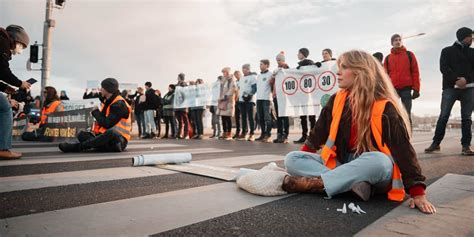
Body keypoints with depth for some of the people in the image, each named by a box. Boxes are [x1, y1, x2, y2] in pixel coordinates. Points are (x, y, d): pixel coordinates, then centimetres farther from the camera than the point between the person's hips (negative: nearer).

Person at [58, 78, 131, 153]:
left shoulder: (119, 104, -13)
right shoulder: (108, 101, 16)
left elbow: (107, 124, -20)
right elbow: (102, 120, 18)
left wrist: (95, 112, -6)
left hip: (119, 140, -9)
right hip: (106, 137, 9)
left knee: (111, 132, -40)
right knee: (82, 135, -2)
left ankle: (77, 146, -31)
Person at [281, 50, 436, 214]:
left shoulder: (384, 107, -13)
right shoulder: (336, 100, 2)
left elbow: (404, 150, -16)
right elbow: (319, 133, 10)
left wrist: (418, 192, -22)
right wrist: (301, 162, 8)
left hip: (374, 167, -4)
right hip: (341, 164, 5)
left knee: (379, 160, -40)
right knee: (292, 159, -15)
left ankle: (313, 183, -29)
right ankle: (354, 184, -30)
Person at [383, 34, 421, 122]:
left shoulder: (409, 55, 8)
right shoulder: (388, 58, 11)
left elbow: (415, 72, 4)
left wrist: (416, 89, -4)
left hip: (406, 88, -1)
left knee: (407, 114, 1)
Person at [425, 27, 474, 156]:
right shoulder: (447, 51, 11)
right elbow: (443, 68, -3)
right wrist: (456, 79, -16)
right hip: (450, 88, -3)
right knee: (443, 116, -6)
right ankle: (436, 143, 0)